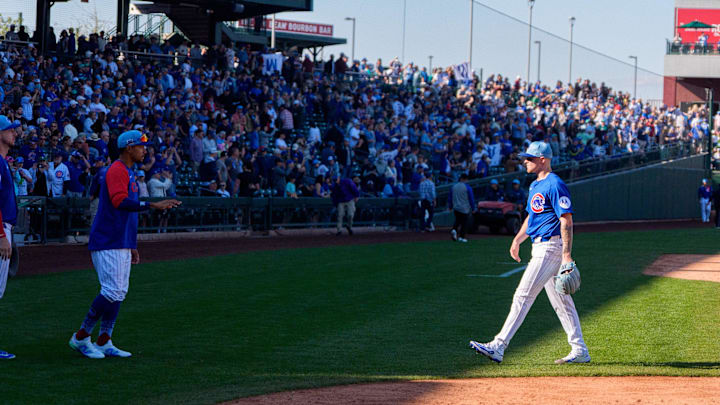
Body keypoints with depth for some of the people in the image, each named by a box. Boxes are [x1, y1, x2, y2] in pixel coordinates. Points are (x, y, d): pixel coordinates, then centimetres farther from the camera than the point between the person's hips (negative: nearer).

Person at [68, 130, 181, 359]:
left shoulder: (128, 173, 20)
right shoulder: (117, 171, -12)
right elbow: (119, 201, -28)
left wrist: (132, 246, 23)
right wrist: (152, 205, -35)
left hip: (121, 244, 10)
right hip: (108, 243, -10)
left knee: (119, 293, 8)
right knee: (112, 292, -13)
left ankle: (104, 343, 10)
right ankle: (81, 337, -4)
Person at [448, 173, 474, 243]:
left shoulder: (454, 186, 5)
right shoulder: (467, 187, -9)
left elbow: (450, 198, 12)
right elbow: (471, 199, -7)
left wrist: (450, 206, 23)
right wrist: (473, 208, 3)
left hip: (456, 208, 4)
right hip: (465, 209, -4)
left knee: (457, 220, 18)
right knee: (464, 222, 5)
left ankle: (454, 229, -10)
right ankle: (461, 237, 4)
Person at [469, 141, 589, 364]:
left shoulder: (554, 185, -15)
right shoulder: (535, 186, 17)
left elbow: (567, 220, -20)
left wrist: (567, 255, -25)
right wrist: (517, 240, 18)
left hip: (550, 247, -11)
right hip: (542, 247, 11)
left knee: (523, 295, -12)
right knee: (560, 300, 12)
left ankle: (498, 347, -14)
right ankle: (580, 351, 15)